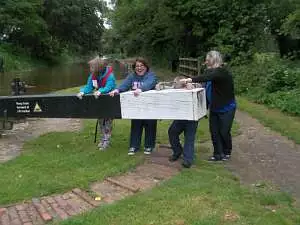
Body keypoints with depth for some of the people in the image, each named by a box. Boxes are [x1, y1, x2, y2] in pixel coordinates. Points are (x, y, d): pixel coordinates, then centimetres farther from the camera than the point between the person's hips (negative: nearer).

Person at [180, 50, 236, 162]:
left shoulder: (222, 71, -23)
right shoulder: (212, 71, 5)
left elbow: (207, 77, -40)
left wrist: (190, 80, -47)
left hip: (226, 108, -7)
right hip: (214, 107, 7)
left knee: (224, 131, 2)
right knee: (214, 131, 6)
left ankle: (227, 152, 25)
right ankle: (218, 154, 17)